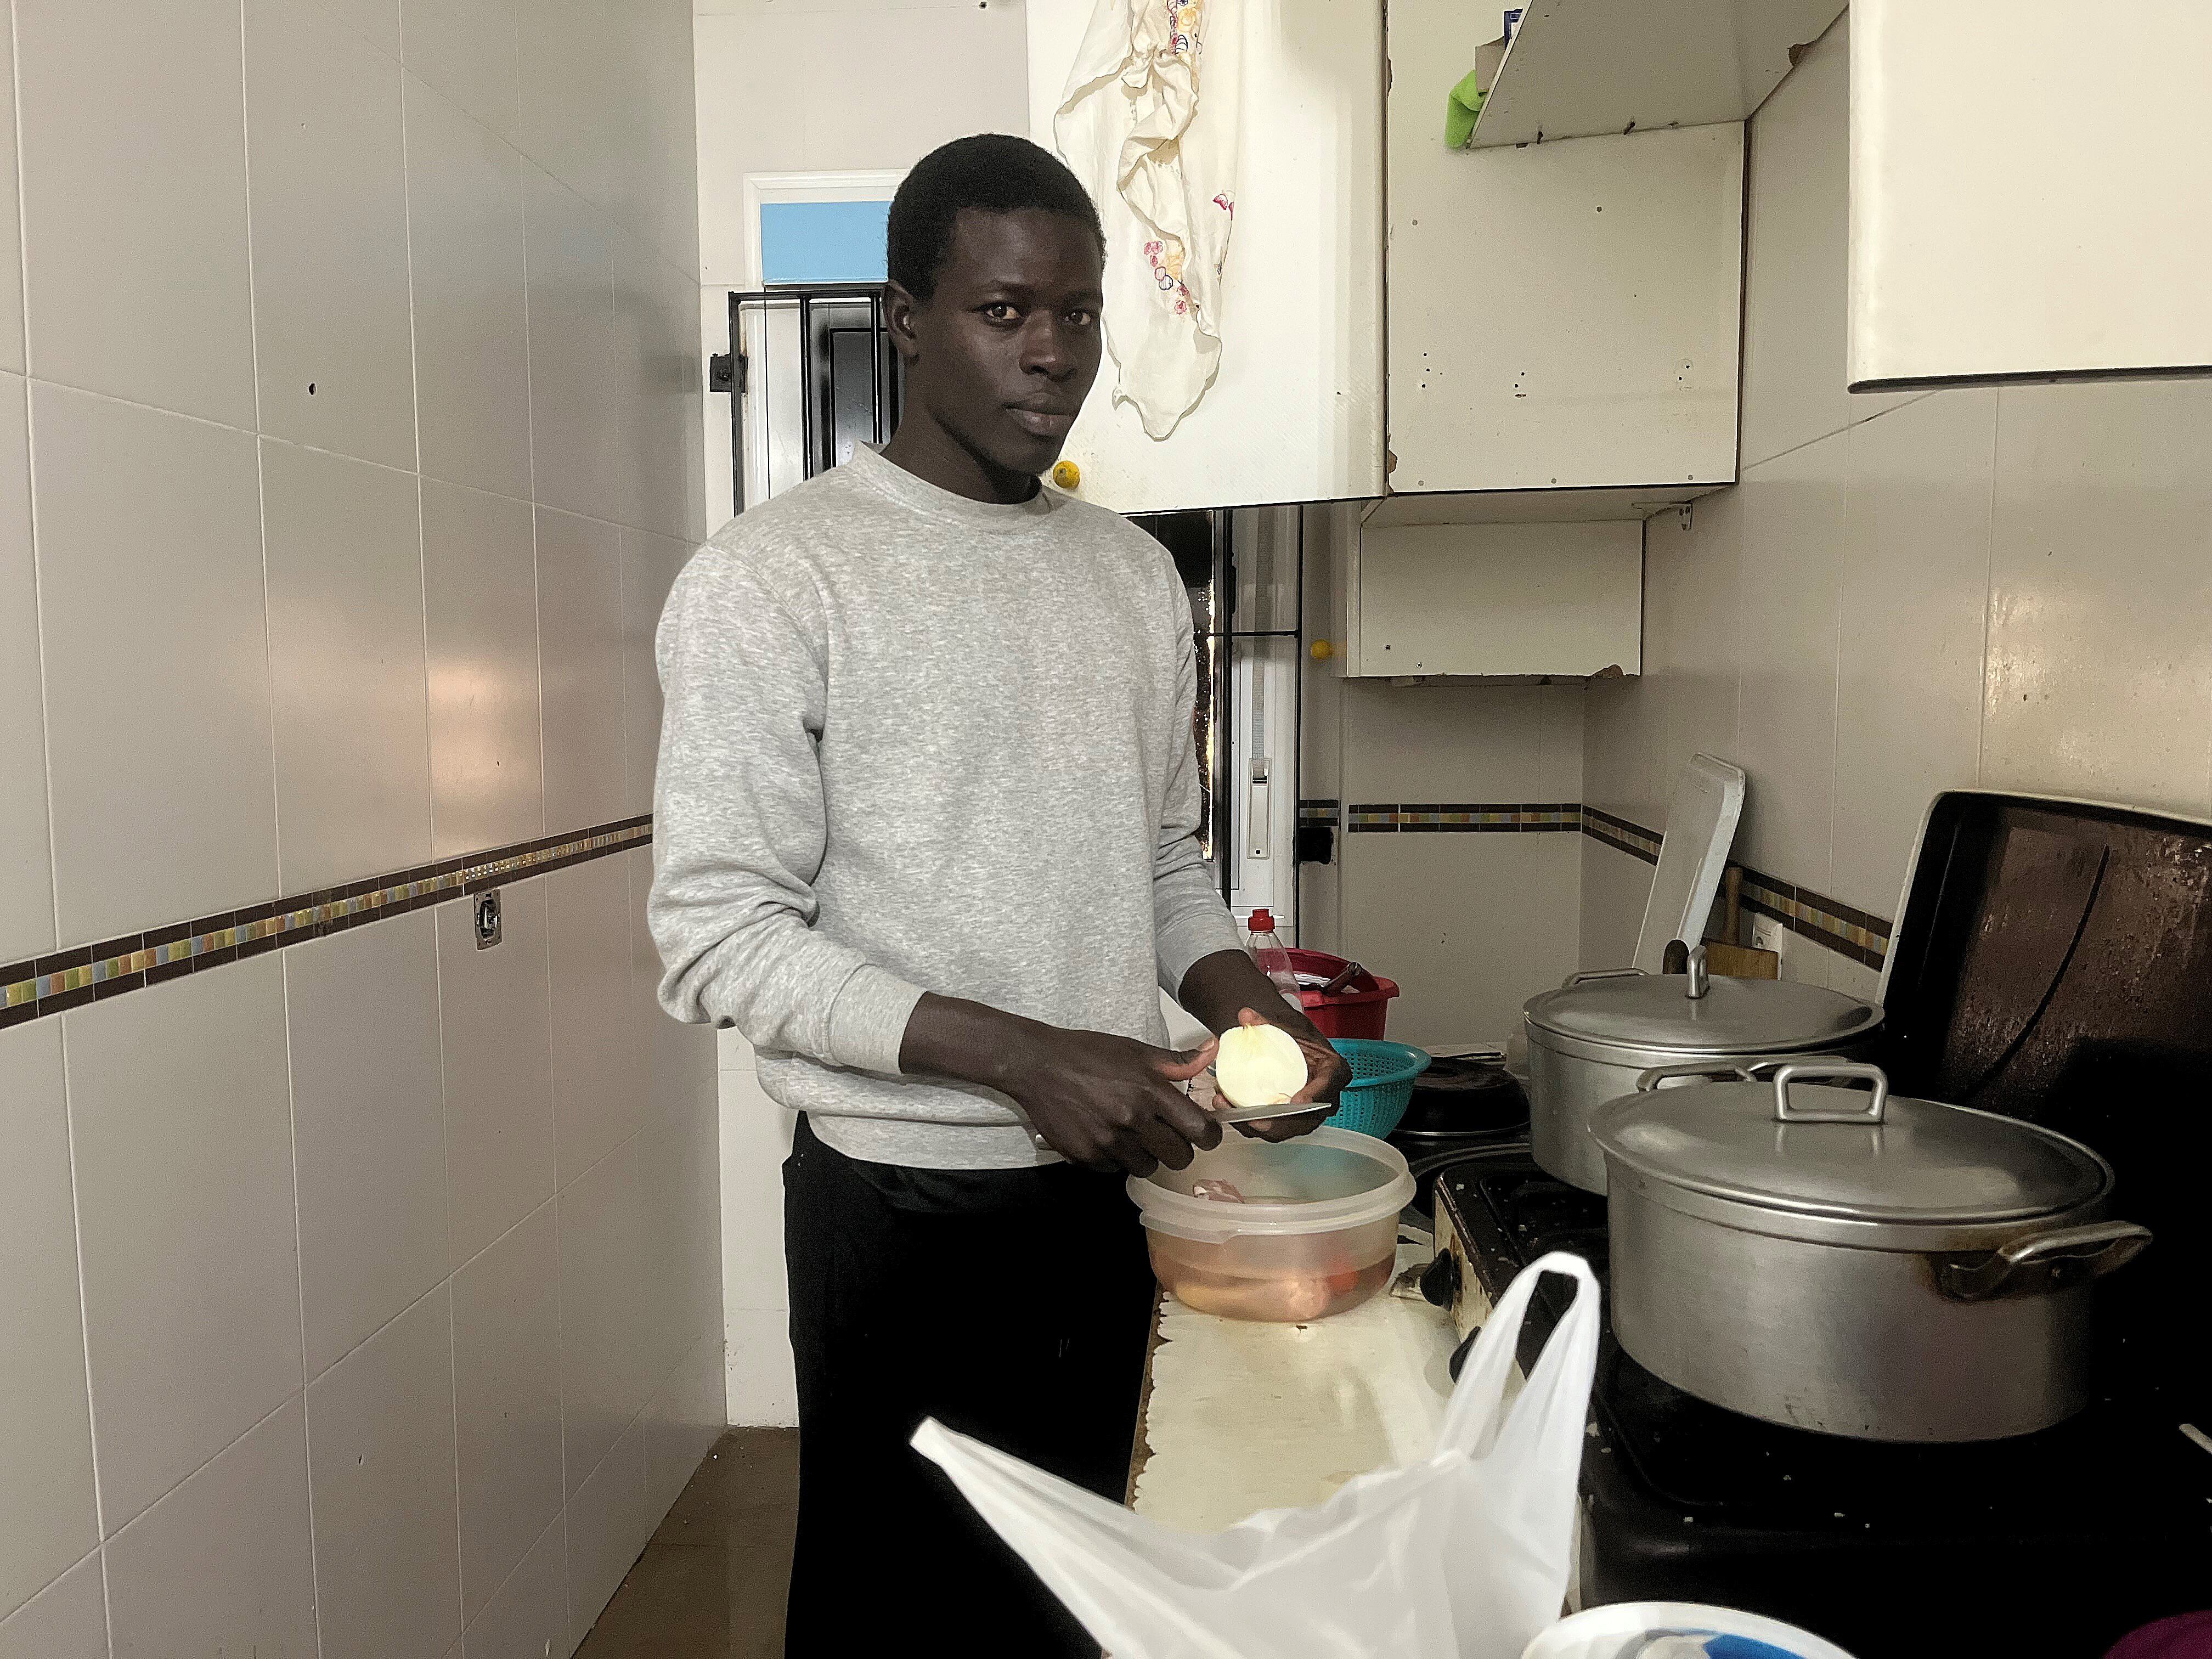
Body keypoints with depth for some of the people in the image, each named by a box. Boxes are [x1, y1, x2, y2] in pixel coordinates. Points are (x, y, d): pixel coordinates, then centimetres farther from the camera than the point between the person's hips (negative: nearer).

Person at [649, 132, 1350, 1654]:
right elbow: (720, 937, -15)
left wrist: (1246, 1000, -6)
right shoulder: (772, 579, -12)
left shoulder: (1136, 575, 8)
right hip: (904, 1201, -5)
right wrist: (1023, 1058, -23)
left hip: (1113, 1180, 6)